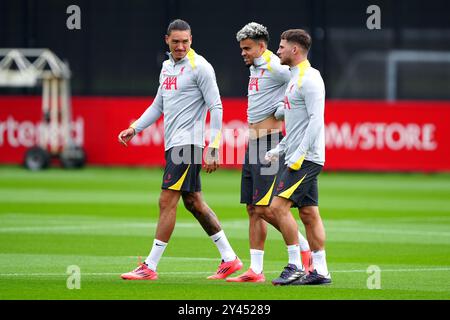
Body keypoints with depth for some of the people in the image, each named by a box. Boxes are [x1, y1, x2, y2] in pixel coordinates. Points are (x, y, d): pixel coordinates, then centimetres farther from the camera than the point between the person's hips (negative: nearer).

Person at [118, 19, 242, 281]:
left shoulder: (200, 67, -9)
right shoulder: (167, 67, 16)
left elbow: (216, 107, -11)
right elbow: (158, 106, 25)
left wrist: (213, 148, -17)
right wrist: (134, 129, 12)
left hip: (188, 143, -9)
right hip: (173, 143, 9)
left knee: (167, 202, -9)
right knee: (194, 203, 11)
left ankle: (150, 267, -7)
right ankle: (229, 257, 17)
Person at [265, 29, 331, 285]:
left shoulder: (309, 78, -13)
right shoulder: (297, 78, 19)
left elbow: (316, 119, -20)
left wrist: (299, 153, -23)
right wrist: (280, 149, 20)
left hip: (306, 158, -10)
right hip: (300, 157, 10)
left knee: (279, 206, -14)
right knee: (309, 213, 7)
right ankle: (320, 271, 6)